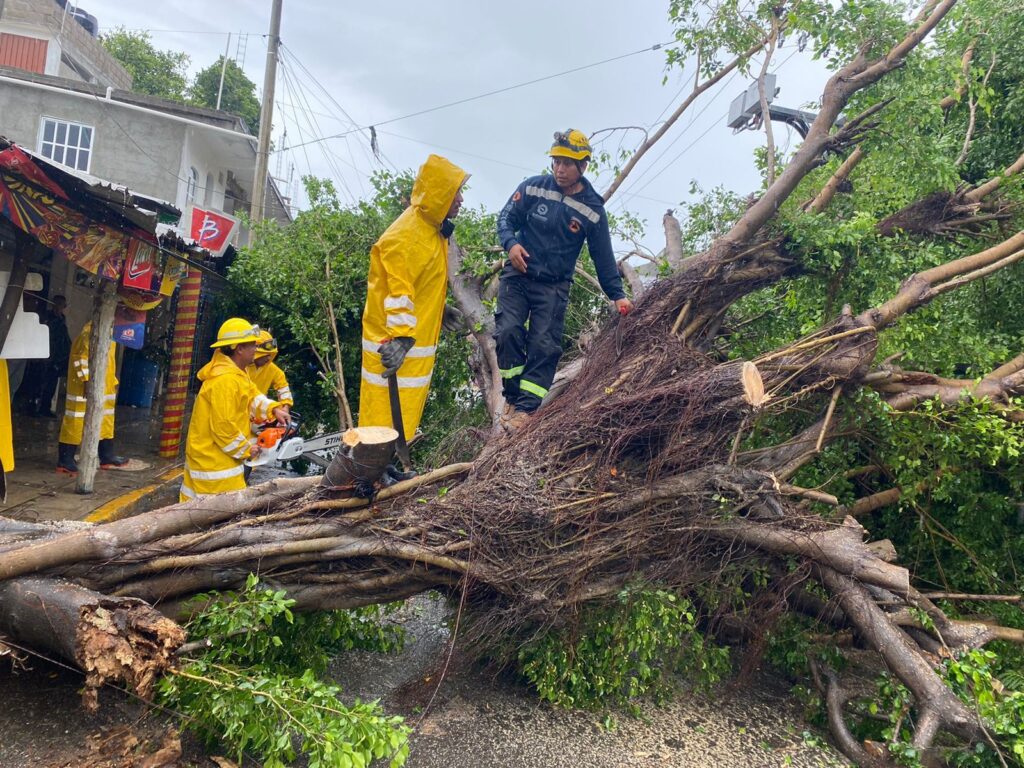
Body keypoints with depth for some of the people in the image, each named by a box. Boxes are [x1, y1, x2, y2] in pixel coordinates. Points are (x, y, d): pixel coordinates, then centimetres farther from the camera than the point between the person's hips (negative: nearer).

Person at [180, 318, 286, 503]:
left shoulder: (235, 372, 10)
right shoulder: (225, 380, -24)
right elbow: (223, 427, -26)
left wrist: (273, 410, -2)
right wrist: (246, 449, -14)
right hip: (214, 461, -11)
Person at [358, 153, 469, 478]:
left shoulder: (434, 229, 12)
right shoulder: (406, 235, -20)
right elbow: (398, 292, -26)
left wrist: (442, 314, 26)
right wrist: (400, 338, -29)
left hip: (418, 340, 10)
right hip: (393, 342, -10)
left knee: (406, 408, 18)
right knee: (385, 409, -1)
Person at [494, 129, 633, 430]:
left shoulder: (593, 210, -3)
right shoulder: (532, 187, -4)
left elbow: (603, 258, 4)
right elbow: (506, 217, 2)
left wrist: (617, 295, 0)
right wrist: (510, 243, -19)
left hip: (554, 287, 0)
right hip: (517, 275, 0)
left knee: (544, 346, -9)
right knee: (508, 331, -15)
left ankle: (526, 408, -5)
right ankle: (513, 396, -1)